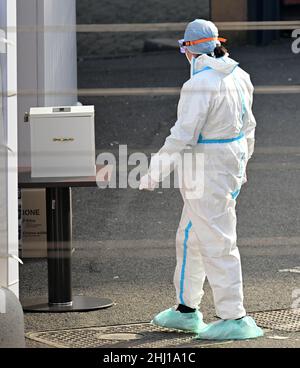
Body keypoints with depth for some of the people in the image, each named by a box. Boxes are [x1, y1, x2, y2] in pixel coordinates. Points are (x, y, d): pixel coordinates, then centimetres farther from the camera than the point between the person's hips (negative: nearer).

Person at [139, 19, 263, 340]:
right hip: (231, 163, 9)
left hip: (206, 170, -9)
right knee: (190, 239, 20)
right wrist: (242, 163, 29)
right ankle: (186, 310, 29)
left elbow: (182, 137, -22)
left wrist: (154, 173, -13)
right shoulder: (238, 77, 5)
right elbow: (247, 126, 15)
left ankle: (234, 318, 0)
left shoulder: (199, 85, -21)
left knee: (216, 244, -3)